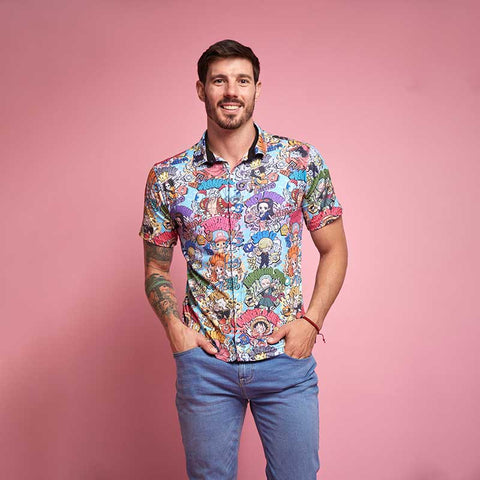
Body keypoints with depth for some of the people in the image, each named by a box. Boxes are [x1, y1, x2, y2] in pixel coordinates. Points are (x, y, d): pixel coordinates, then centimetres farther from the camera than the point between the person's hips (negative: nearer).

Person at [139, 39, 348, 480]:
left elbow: (333, 250, 5)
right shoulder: (167, 178, 0)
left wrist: (310, 321, -6)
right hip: (204, 362, 1)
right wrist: (176, 329, -6)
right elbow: (157, 268, 9)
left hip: (287, 360, 0)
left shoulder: (303, 162, -2)